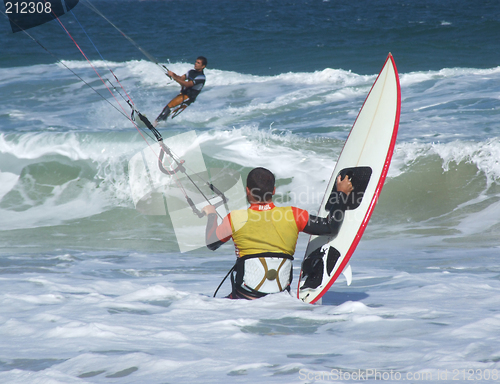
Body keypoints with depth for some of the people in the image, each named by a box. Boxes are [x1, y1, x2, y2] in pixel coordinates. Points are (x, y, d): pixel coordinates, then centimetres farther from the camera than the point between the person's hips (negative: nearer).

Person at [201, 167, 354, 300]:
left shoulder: (235, 219, -7)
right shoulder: (293, 215, -6)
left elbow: (211, 243, 11)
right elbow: (330, 228, 2)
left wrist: (211, 215, 29)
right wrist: (342, 193, 13)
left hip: (246, 296, -3)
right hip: (281, 294, 3)